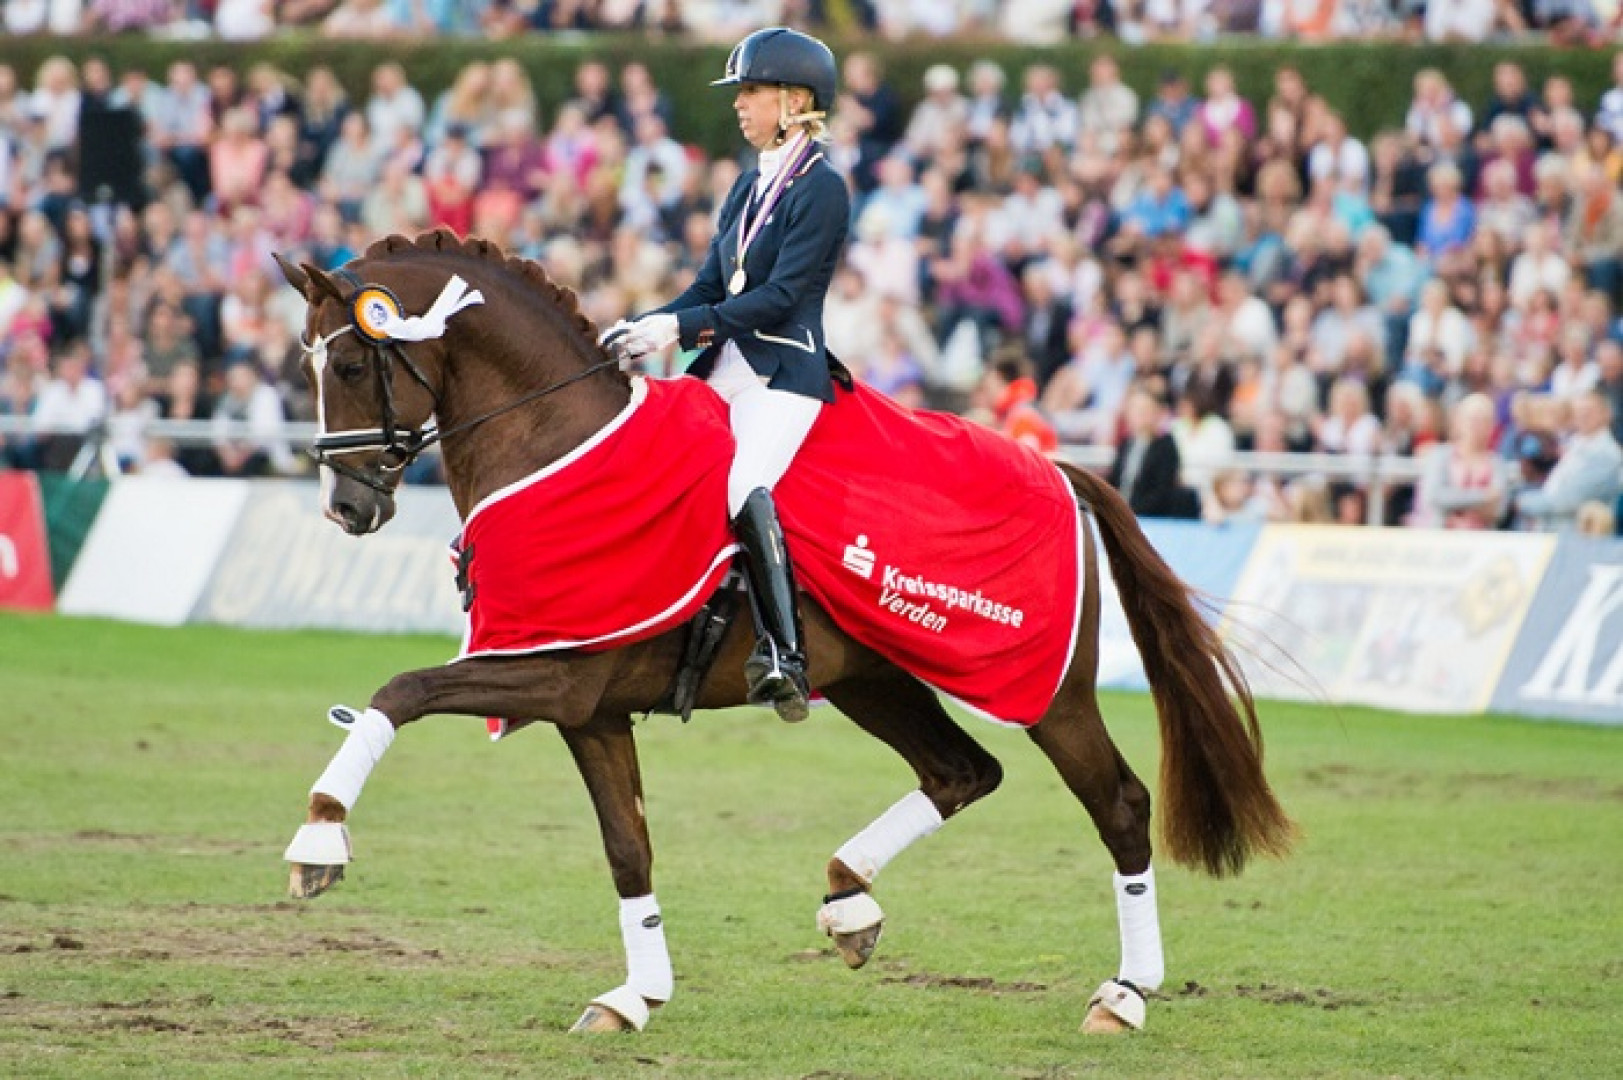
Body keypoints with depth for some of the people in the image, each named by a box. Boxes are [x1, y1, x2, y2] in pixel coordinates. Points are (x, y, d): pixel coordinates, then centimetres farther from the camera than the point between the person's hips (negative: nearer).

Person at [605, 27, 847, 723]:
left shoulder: (821, 189, -7)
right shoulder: (751, 187, 18)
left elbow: (782, 295, -16)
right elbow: (712, 286, 18)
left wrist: (682, 327, -20)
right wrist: (643, 328, 2)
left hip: (786, 374, -10)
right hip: (727, 369, 10)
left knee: (746, 484, -31)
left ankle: (782, 654, -34)